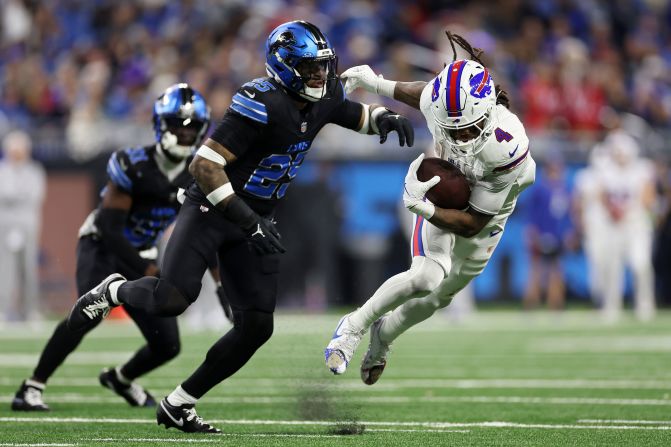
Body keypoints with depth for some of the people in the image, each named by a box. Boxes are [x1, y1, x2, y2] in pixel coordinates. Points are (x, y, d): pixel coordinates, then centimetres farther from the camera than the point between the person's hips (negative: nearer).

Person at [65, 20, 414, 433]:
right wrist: (247, 223, -29)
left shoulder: (323, 98, 0)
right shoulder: (262, 103, -24)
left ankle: (179, 405, 11)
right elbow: (205, 165, -27)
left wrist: (385, 118, -2)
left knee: (257, 326, -1)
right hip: (212, 208, -7)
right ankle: (114, 291, 11)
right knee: (171, 299, -24)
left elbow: (360, 114, 23)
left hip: (257, 219, 7)